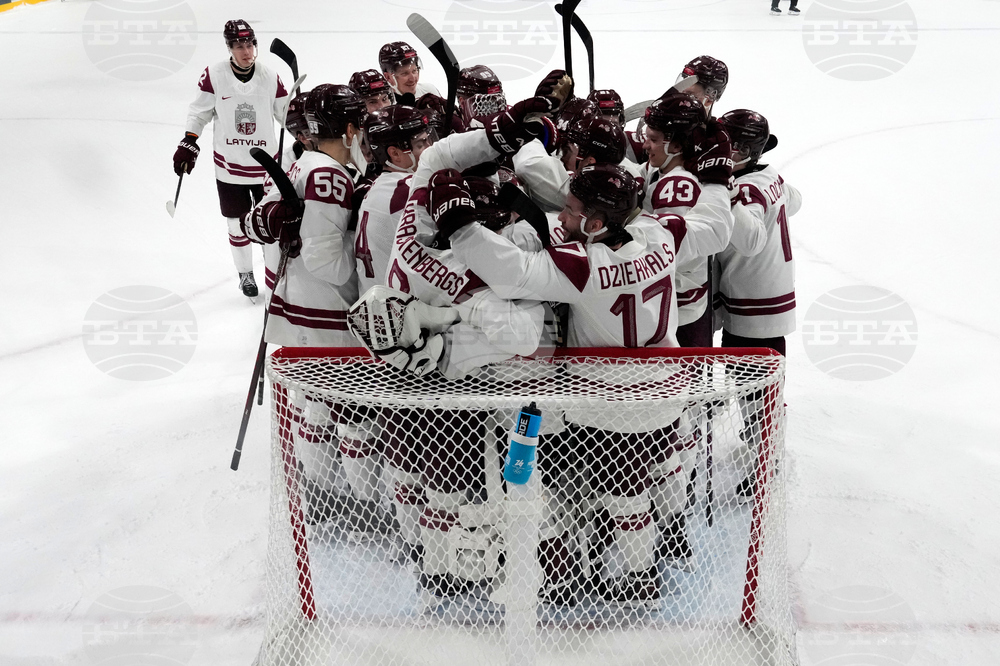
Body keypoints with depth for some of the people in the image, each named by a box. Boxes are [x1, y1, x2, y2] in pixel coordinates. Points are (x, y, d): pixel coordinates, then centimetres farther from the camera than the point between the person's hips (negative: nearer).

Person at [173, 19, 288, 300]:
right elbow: (199, 112, -1)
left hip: (266, 163, 1)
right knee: (237, 224, 10)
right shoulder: (214, 75, -9)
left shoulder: (270, 77, -5)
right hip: (229, 164, -1)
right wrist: (188, 144, -6)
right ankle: (245, 274, 30)